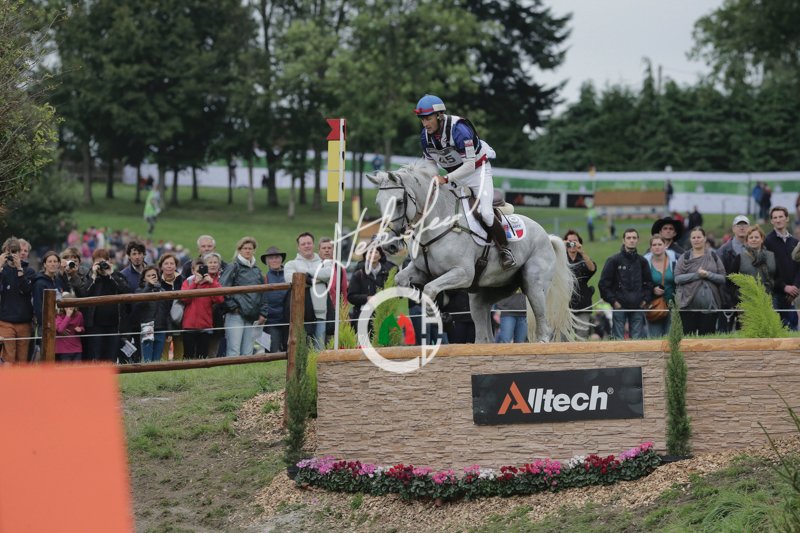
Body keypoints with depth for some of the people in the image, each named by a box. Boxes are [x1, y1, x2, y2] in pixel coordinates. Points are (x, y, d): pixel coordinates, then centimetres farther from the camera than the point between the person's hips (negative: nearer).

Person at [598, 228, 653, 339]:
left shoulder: (642, 261, 13)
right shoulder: (614, 261, 1)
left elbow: (649, 283, 19)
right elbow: (604, 283, -1)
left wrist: (646, 299, 5)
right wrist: (613, 301, -8)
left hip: (638, 307, 3)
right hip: (619, 306, -3)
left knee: (638, 338, 1)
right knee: (618, 338, -4)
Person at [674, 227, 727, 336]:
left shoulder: (713, 256, 9)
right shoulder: (684, 257, 6)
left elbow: (723, 278, 4)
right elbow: (677, 278, -5)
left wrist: (708, 275, -12)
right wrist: (696, 275, -14)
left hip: (709, 305, 1)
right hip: (689, 304, -1)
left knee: (707, 335, 2)